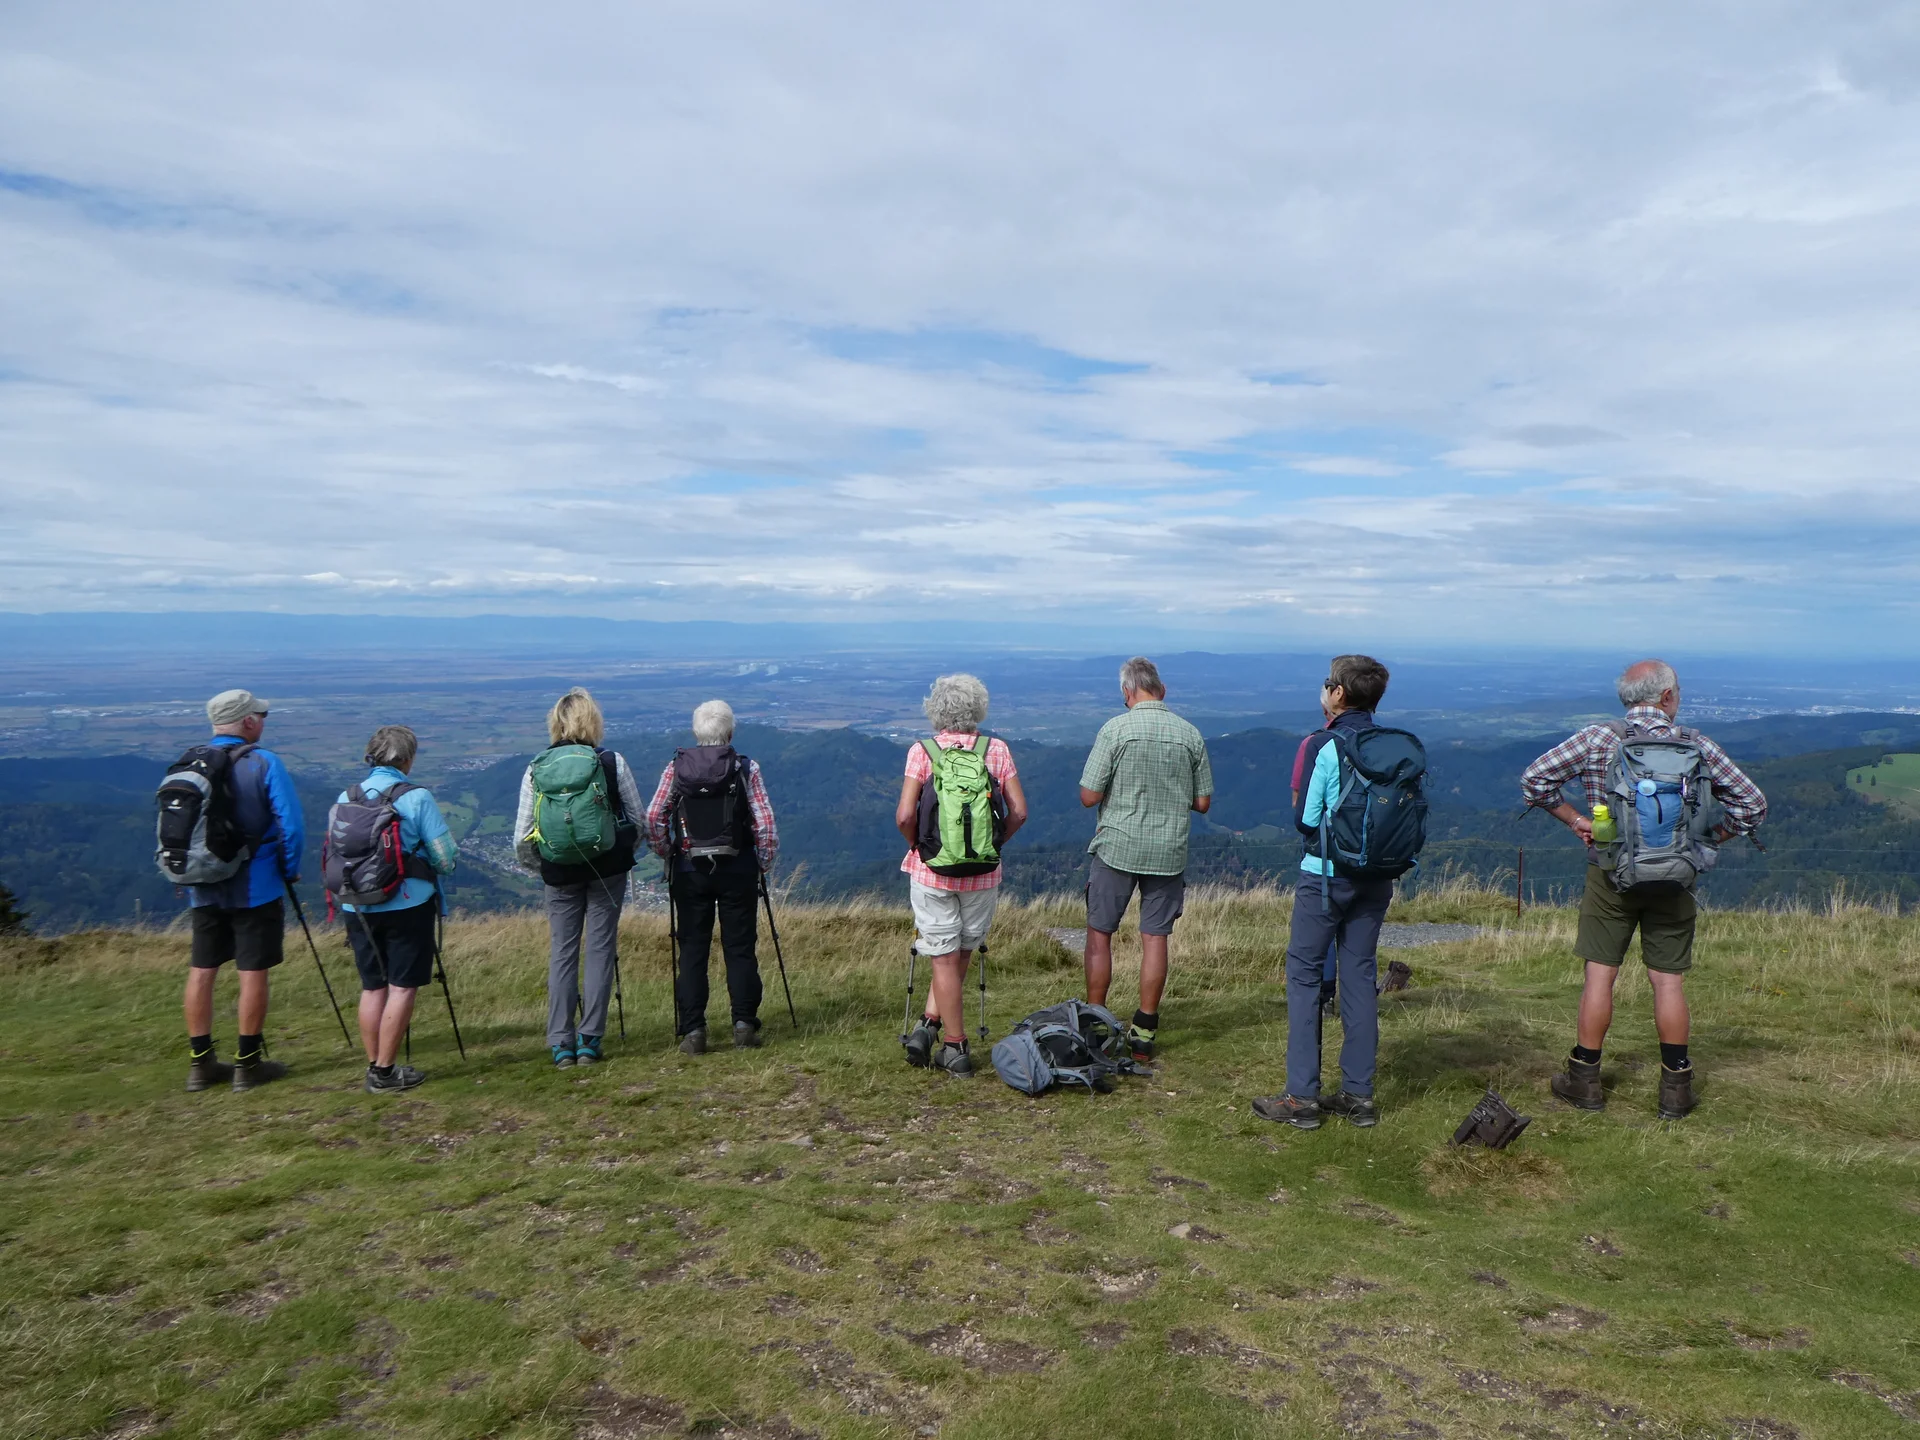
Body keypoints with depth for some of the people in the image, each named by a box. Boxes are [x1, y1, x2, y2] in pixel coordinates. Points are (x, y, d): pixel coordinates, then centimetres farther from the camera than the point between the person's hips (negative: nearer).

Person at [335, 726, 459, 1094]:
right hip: (407, 905, -5)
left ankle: (374, 1068, 19)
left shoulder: (346, 798, 3)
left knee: (372, 987, 13)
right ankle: (385, 1072, 5)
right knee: (402, 986, 3)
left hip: (358, 907, 5)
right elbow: (446, 859, -11)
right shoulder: (416, 797, -11)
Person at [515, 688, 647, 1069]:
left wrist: (538, 866, 15)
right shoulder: (612, 762, -5)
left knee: (562, 952, 10)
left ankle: (561, 1045, 9)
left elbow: (521, 838, -3)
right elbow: (639, 819, 0)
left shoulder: (536, 769, -3)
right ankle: (590, 1041, 6)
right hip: (608, 868, -1)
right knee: (600, 949, 6)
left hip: (560, 873, 1)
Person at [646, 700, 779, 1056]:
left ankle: (692, 1031, 3)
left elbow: (653, 818, -5)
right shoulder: (747, 769, -2)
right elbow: (766, 823, -8)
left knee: (692, 950, 6)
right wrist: (764, 863, 5)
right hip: (737, 869, -1)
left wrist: (667, 854, 8)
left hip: (689, 870, 1)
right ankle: (744, 1026, 4)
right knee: (740, 948, 5)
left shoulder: (675, 768, 2)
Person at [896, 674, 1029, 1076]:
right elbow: (1019, 812, -3)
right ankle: (930, 1024, 15)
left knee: (945, 958, 8)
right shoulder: (997, 750, -2)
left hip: (931, 869, -1)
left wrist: (917, 845, 4)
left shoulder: (922, 751, -7)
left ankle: (955, 1048, 13)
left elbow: (904, 816, -14)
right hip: (983, 874, 1)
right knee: (961, 954, 20)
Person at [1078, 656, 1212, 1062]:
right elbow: (1202, 802, 5)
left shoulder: (1116, 729, -10)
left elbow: (1088, 797, -10)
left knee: (1099, 934, 10)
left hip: (1117, 848, -3)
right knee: (1155, 938, 7)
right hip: (1168, 852, 3)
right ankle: (1144, 1033, 12)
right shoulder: (1190, 735, 1)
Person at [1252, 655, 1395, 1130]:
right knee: (1359, 977, 11)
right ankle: (1359, 1095, 16)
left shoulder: (1324, 746, -14)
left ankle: (1302, 1097, 4)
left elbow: (1305, 819, -13)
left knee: (1305, 975, 3)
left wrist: (1298, 802, 7)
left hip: (1326, 875, -5)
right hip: (1376, 877, 6)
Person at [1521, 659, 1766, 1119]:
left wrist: (1573, 819, -1)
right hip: (1673, 879, 1)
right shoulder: (1697, 746, -3)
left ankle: (1584, 1081, 13)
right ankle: (1675, 1090, 16)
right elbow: (1752, 803, 1)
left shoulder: (1598, 740, -7)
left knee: (1600, 974, 6)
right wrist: (1707, 840, 9)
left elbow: (1534, 778, -10)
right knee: (1669, 981, 8)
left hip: (1610, 874, -1)